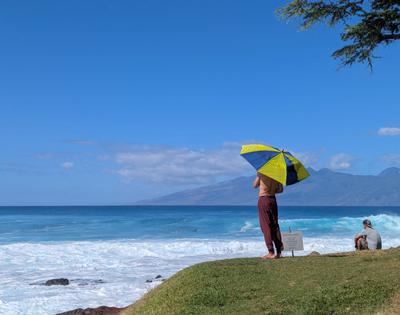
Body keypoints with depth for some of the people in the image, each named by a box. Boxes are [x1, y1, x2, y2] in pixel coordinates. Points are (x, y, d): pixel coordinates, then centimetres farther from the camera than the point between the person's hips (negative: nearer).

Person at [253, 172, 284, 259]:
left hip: (263, 199, -4)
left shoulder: (261, 172, -8)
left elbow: (255, 185, 3)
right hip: (273, 199, 4)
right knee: (275, 226, 10)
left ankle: (271, 252, -8)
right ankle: (279, 252, 10)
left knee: (266, 226, -3)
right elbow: (280, 189, 6)